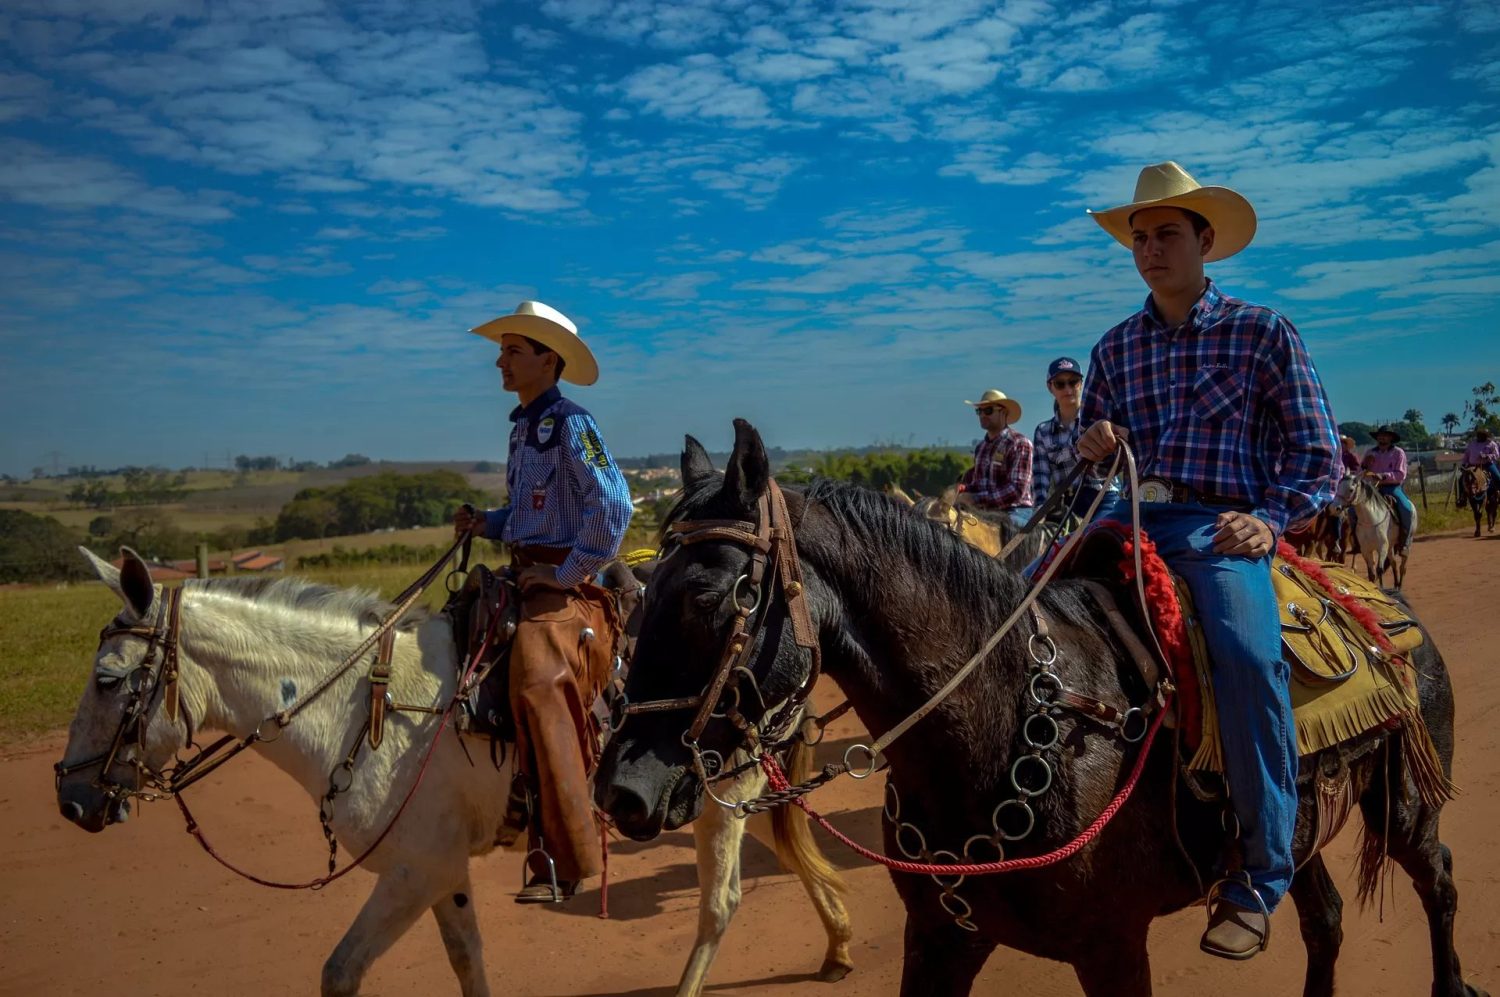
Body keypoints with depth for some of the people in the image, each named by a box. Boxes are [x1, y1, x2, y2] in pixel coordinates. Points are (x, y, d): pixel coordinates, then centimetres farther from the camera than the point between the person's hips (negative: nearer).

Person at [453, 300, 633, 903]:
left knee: (538, 685, -29)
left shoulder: (569, 423, -9)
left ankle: (563, 858, -25)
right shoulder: (522, 426, 19)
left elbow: (613, 505, -21)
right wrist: (484, 524, 11)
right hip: (527, 577, 11)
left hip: (566, 587, -10)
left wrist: (569, 573, -18)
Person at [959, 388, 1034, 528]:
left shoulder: (1020, 444, -8)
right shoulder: (980, 447, 16)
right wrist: (964, 489, 0)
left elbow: (1017, 490, -16)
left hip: (1015, 513, -7)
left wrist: (977, 499, -21)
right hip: (987, 514, 7)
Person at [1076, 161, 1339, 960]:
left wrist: (1270, 519, -15)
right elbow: (1090, 449, 24)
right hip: (1130, 518, 5)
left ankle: (1258, 878, -18)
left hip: (1223, 526, -5)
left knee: (1247, 652, -33)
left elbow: (1315, 451, 3)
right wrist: (1092, 446, -1)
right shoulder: (1115, 347, 16)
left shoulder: (1263, 333, 5)